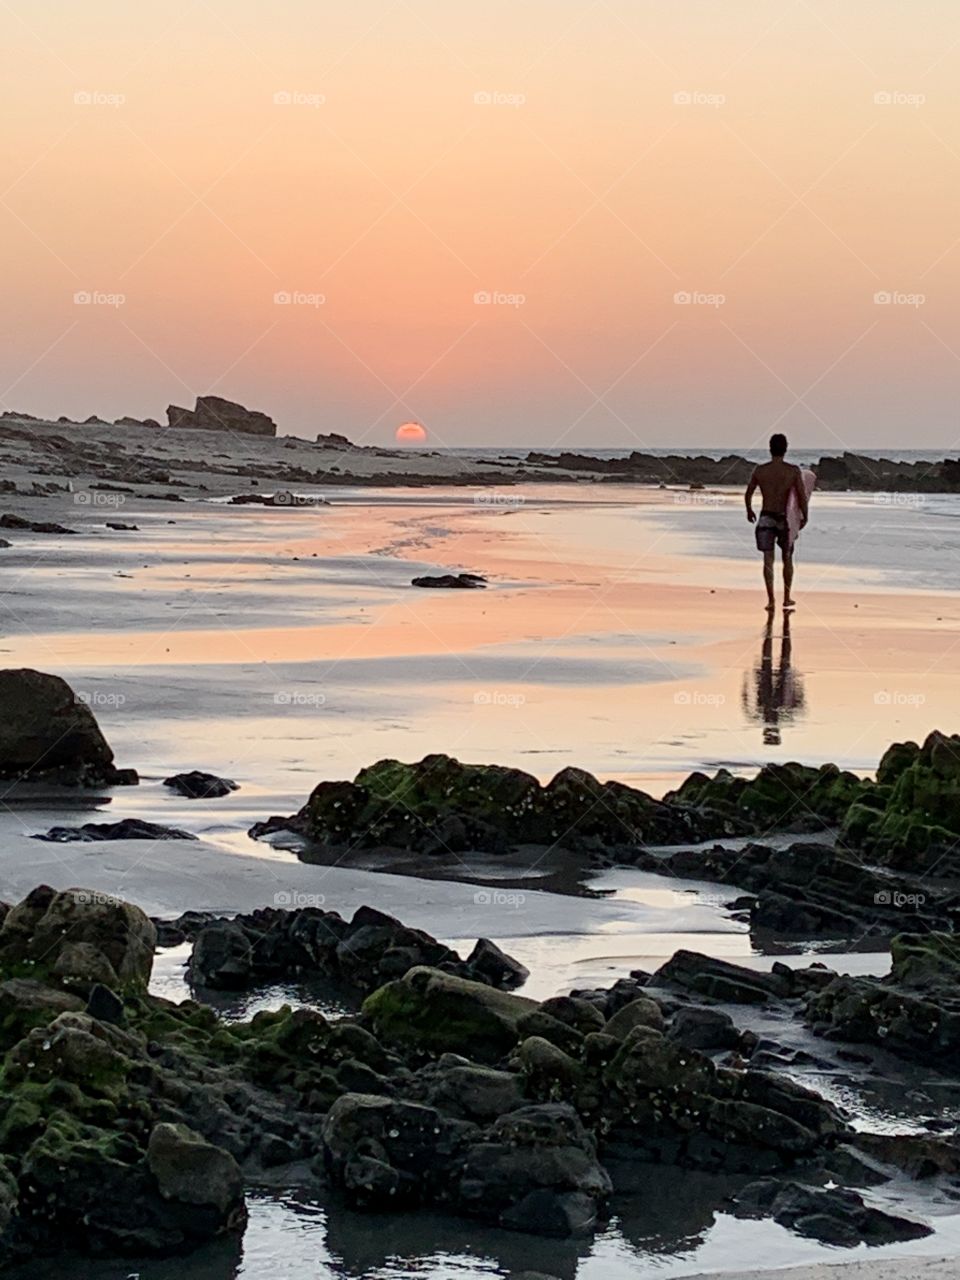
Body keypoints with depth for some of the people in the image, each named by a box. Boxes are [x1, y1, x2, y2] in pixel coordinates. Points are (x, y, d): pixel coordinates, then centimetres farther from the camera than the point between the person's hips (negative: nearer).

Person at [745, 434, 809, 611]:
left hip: (765, 518, 0)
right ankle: (787, 598, 23)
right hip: (784, 519, 0)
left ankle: (771, 600, -9)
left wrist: (749, 510, 27)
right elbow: (802, 496, -10)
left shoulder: (759, 470, -2)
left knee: (768, 560, 0)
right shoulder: (794, 471, -8)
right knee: (787, 559, 16)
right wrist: (804, 516, 6)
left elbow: (748, 494, 8)